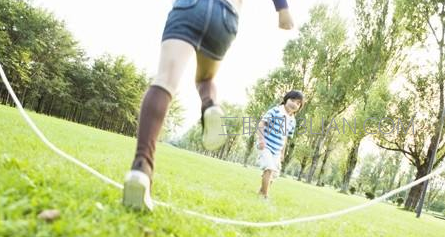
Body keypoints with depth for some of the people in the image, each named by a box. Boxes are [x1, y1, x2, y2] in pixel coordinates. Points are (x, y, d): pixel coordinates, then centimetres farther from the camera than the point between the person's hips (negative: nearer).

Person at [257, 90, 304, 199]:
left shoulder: (292, 121, 9)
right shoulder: (276, 111, -9)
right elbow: (261, 124, -12)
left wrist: (282, 152, 19)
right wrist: (261, 138, -23)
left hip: (277, 150, 7)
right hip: (265, 146, -7)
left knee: (274, 174, 11)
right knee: (269, 169, -22)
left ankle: (261, 192, 31)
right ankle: (265, 196, -13)